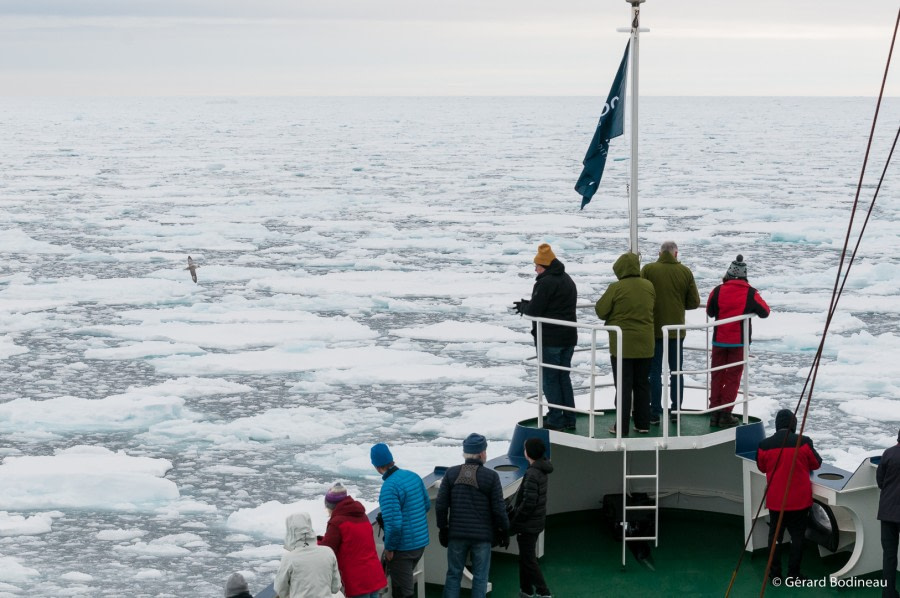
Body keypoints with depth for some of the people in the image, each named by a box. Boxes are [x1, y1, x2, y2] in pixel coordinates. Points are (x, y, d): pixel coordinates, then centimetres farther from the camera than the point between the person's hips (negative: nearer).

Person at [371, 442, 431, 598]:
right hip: (421, 541, 8)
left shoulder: (389, 487, -23)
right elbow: (427, 505, 13)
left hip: (402, 547, -8)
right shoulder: (413, 476, 1)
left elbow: (394, 523, -26)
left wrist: (389, 547, -13)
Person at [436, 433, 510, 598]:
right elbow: (499, 509, -8)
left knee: (453, 574, 10)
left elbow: (440, 505, -2)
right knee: (480, 577, 5)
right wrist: (504, 531, 5)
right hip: (482, 535, -2)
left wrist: (443, 529, 9)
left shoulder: (451, 473, -3)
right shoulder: (491, 476, -10)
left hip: (457, 534, 2)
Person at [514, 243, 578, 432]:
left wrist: (522, 307, 4)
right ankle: (569, 419, 17)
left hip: (550, 339, -9)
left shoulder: (546, 282, -17)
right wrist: (527, 306, 15)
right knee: (564, 377, 15)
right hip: (568, 337, 9)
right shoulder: (567, 280, 14)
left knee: (549, 378, -1)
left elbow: (535, 310, -19)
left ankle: (555, 420, -1)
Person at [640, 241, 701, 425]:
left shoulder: (648, 270, -10)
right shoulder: (685, 272, -3)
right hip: (677, 329, 2)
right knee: (676, 371, 13)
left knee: (655, 372, 5)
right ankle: (676, 411, 16)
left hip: (654, 328, -2)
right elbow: (694, 302, -1)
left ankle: (655, 413, 4)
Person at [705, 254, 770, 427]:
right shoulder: (750, 293, -10)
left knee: (717, 375, 11)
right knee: (733, 377, 5)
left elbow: (710, 312, 7)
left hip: (719, 340, 1)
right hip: (740, 341, -1)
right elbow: (765, 312, 3)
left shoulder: (718, 291, -7)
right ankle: (726, 414, 2)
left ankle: (715, 412, 11)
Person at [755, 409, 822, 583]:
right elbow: (816, 464, 3)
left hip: (775, 500, 1)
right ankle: (793, 574, 12)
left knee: (775, 535, 13)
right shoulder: (804, 443, -13)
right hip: (800, 500, -1)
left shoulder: (764, 445, -10)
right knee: (797, 536, 11)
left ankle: (775, 575, 14)